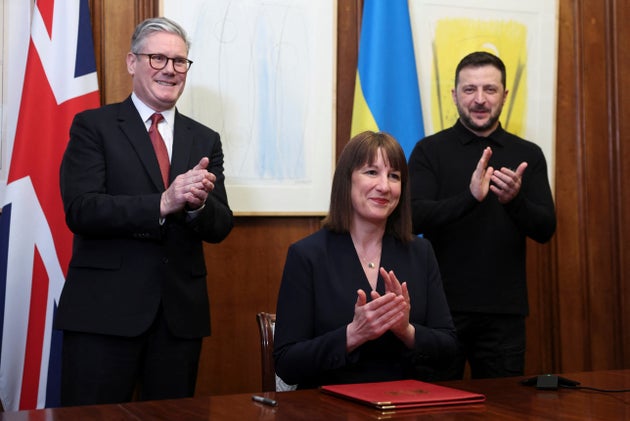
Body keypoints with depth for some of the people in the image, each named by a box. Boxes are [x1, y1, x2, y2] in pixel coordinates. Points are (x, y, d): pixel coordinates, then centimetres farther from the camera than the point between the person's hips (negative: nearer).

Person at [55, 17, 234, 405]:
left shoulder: (205, 140, 12)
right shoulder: (93, 126, 1)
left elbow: (221, 227, 6)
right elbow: (80, 210, -12)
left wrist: (198, 202, -17)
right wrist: (162, 203, -23)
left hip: (181, 312, 4)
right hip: (104, 308, -3)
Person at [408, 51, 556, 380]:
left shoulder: (528, 155, 7)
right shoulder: (429, 150, 0)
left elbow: (546, 229, 1)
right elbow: (415, 217, -12)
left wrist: (515, 200, -21)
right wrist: (470, 196, -28)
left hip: (505, 310, 2)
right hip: (442, 305, -2)